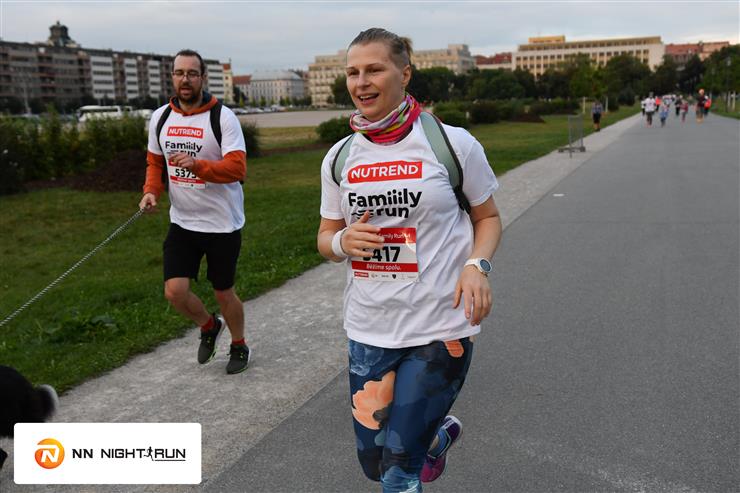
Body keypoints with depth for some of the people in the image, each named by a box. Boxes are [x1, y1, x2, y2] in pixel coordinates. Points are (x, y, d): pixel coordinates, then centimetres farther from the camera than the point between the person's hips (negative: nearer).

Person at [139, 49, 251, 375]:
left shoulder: (223, 117, -13)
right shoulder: (160, 117, 3)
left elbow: (237, 167, -22)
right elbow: (155, 161, 16)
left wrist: (197, 166, -37)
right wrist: (151, 191, -4)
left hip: (222, 223, -4)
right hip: (182, 222, 4)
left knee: (223, 292, 9)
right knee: (175, 291, -5)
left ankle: (239, 346, 36)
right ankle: (209, 326, 29)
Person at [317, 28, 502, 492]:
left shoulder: (453, 143, -6)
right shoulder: (340, 156, 4)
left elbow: (488, 217, 5)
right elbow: (326, 236, 13)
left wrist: (476, 265, -15)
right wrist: (343, 242, -10)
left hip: (441, 329, -4)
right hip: (369, 331, 5)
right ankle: (439, 433, 46)